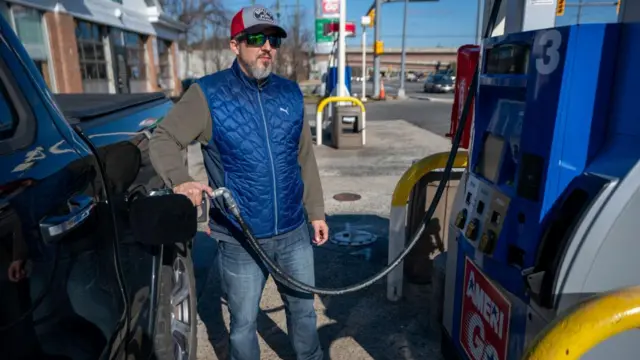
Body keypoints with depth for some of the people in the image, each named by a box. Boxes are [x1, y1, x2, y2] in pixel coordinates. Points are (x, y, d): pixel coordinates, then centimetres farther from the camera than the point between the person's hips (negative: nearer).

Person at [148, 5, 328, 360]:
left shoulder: (291, 93, 3)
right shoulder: (208, 93, -9)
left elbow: (305, 158, 9)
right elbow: (163, 139, -5)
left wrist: (316, 212, 9)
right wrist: (180, 180, -24)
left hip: (293, 233, 4)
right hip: (240, 241, -3)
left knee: (303, 309, 23)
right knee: (244, 323, 16)